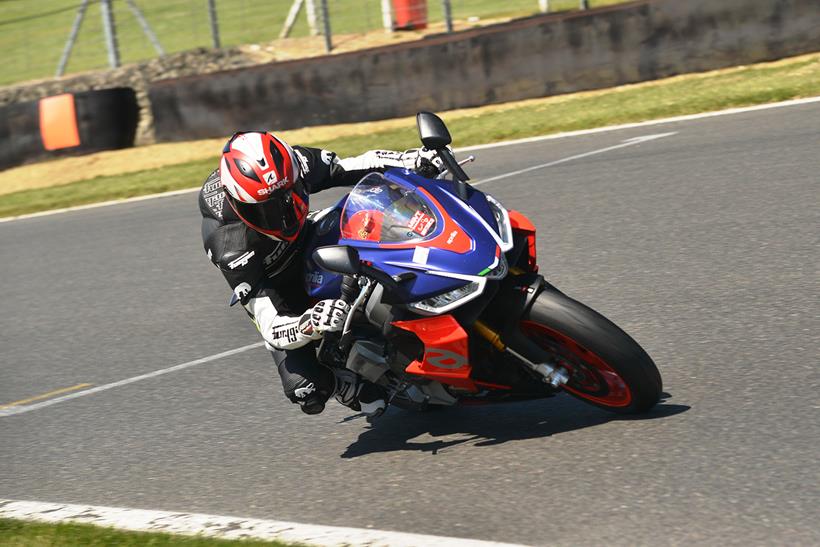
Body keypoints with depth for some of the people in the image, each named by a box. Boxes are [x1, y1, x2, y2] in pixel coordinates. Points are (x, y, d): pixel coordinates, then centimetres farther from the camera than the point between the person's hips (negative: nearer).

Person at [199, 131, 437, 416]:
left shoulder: (294, 164, -27)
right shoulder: (231, 245, -37)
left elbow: (357, 166, -10)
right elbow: (272, 328, -37)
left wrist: (410, 159, -28)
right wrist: (309, 325, -59)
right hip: (277, 295, -5)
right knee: (306, 390, -24)